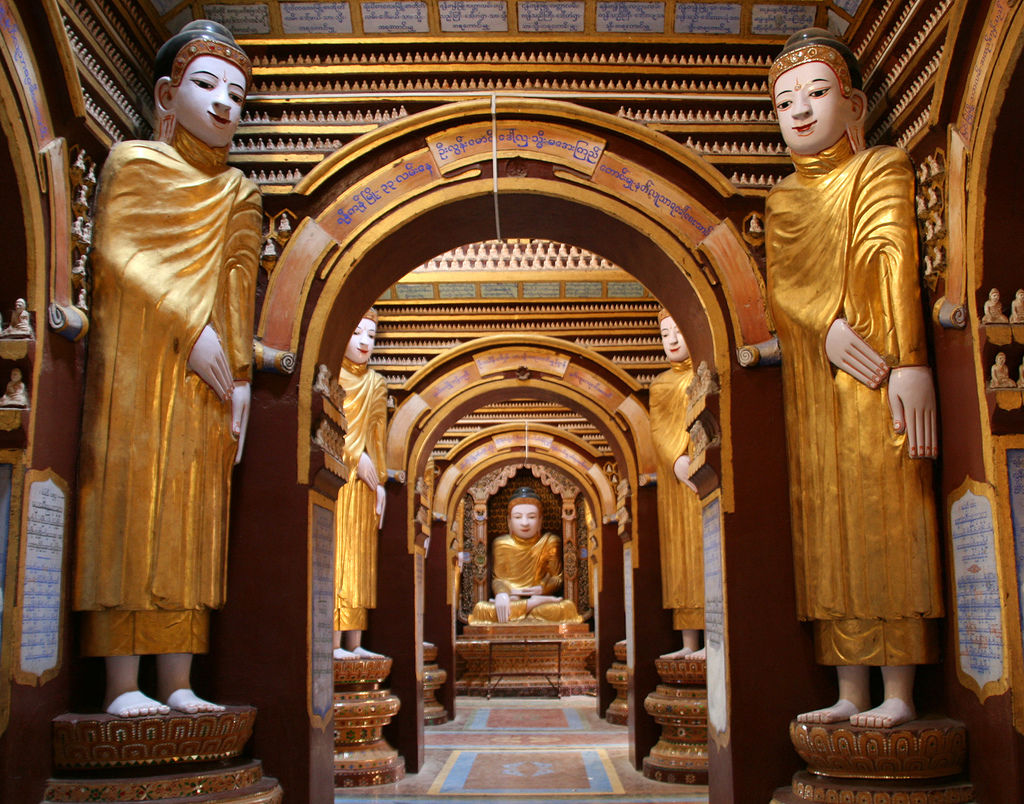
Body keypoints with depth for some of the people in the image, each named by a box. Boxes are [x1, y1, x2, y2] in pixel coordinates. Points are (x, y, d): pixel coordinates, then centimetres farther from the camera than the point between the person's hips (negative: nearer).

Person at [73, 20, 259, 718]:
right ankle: (123, 684, -7)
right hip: (137, 357, -3)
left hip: (206, 369, 4)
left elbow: (240, 283, 11)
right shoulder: (133, 161, 7)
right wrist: (189, 328, -14)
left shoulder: (239, 190, 17)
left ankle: (177, 681, 1)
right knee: (131, 495, -8)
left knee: (194, 509, -1)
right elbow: (115, 254, -5)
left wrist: (241, 376, 2)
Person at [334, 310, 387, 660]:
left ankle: (354, 643, 3)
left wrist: (380, 482, 7)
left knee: (360, 558, 2)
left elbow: (378, 439, 15)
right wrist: (356, 457, -13)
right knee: (335, 554, -10)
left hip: (363, 482, 5)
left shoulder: (376, 384, 17)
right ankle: (335, 642, -11)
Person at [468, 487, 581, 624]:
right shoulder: (501, 544, 5)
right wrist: (502, 593, -24)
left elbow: (556, 577, 2)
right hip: (510, 598, 1)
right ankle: (535, 603, -29)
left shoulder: (550, 543, 4)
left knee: (568, 607, -33)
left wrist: (542, 588, -20)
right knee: (481, 608, -32)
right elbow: (497, 579, 1)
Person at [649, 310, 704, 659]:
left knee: (705, 546, -11)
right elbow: (657, 428, 6)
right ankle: (690, 643, 4)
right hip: (673, 476, 5)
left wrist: (693, 460, -20)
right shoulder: (660, 383, 19)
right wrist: (676, 461, -13)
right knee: (680, 552, 2)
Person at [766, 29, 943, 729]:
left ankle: (899, 694, -3)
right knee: (828, 533, 3)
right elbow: (780, 283, 5)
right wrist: (827, 328, -16)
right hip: (812, 384, 5)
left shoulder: (883, 169, 4)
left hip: (875, 377, -5)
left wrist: (911, 362, -20)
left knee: (885, 519, -8)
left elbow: (897, 265, -9)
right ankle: (852, 693, 9)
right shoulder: (784, 198, 18)